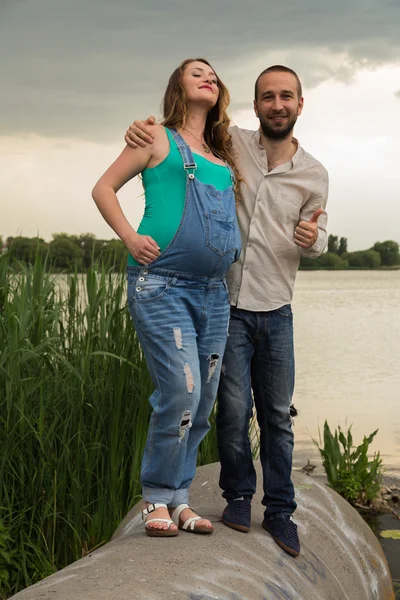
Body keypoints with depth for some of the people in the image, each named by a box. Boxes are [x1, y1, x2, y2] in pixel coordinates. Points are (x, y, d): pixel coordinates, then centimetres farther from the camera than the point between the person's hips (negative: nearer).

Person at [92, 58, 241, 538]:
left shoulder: (223, 155, 22)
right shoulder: (159, 138, 6)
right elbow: (103, 188, 5)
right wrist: (130, 237, -9)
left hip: (213, 291, 6)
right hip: (161, 284, -6)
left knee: (203, 400, 6)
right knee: (181, 390, -15)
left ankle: (179, 497, 19)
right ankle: (159, 497, 3)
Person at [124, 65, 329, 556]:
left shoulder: (314, 175, 3)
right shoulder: (231, 144, -2)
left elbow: (317, 240, 13)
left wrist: (312, 238, -12)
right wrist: (140, 129, -13)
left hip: (276, 312, 2)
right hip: (228, 306, -1)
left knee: (277, 415, 7)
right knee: (233, 410, -2)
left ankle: (279, 510, 20)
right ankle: (238, 496, 20)